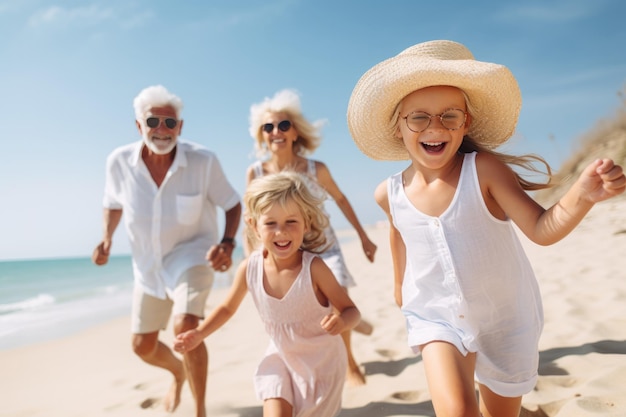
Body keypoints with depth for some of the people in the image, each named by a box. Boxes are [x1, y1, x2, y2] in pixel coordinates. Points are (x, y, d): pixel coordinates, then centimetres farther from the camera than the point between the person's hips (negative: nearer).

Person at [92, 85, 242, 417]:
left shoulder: (203, 161, -21)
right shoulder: (119, 161, -13)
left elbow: (232, 203, -8)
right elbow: (113, 202, 7)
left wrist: (227, 243, -24)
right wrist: (106, 239, -9)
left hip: (191, 254, -4)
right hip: (148, 264, 4)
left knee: (185, 326, -29)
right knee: (143, 346, 15)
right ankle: (179, 372, 51)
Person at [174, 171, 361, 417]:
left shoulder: (313, 267, -28)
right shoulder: (249, 268, -18)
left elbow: (351, 310, -20)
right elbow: (228, 308, 1)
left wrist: (342, 321, -42)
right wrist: (198, 334, -7)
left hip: (321, 361, -2)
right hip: (280, 358, 2)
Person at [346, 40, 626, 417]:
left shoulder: (483, 169, -22)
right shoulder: (390, 194, -11)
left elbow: (542, 228, -24)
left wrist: (583, 195, -42)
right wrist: (400, 283, 21)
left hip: (505, 319, 0)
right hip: (435, 318, 1)